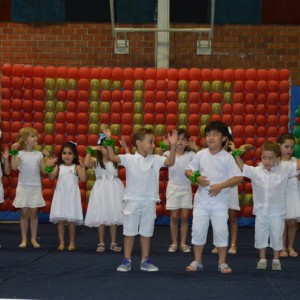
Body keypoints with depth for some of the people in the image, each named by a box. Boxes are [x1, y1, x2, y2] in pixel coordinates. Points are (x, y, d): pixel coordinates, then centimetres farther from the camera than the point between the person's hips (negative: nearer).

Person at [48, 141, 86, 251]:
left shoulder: (76, 167, 0)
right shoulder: (59, 166, 6)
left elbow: (83, 179, -11)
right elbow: (52, 177, -4)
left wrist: (82, 166, -17)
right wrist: (49, 168, -20)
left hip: (72, 196, -2)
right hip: (61, 195, 2)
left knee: (71, 221, 1)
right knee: (60, 220, 2)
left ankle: (72, 243, 13)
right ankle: (61, 242, 11)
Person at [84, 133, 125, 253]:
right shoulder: (96, 161, -4)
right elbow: (86, 164, -24)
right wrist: (90, 150, -19)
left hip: (114, 189, 2)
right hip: (101, 190, -2)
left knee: (113, 217, 6)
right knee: (101, 218, 2)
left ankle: (113, 243, 15)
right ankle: (101, 243, 12)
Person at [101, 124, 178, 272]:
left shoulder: (155, 160, 2)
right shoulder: (129, 159, -6)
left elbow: (170, 162, -9)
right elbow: (113, 157, -15)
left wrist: (172, 146, -21)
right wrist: (109, 141, -26)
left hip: (149, 202, 2)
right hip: (132, 201, -2)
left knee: (146, 233, 10)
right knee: (129, 232, 6)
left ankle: (145, 261, 20)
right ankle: (126, 261, 14)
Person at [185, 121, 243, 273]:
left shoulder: (227, 158, -6)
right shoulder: (200, 155, 1)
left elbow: (238, 177, -9)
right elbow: (188, 170, 9)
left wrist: (221, 186, -18)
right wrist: (196, 178, -12)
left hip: (219, 200, -2)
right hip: (201, 199, 2)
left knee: (221, 231, 0)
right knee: (198, 230, 4)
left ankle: (222, 263, 11)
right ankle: (197, 261, 16)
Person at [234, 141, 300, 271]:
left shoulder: (284, 169, -6)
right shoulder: (255, 171, -4)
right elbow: (242, 166, 1)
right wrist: (236, 154, -8)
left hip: (277, 212, -1)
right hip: (261, 211, 1)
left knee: (276, 236, 10)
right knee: (260, 235, 11)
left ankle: (276, 260, 26)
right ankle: (262, 259, 26)